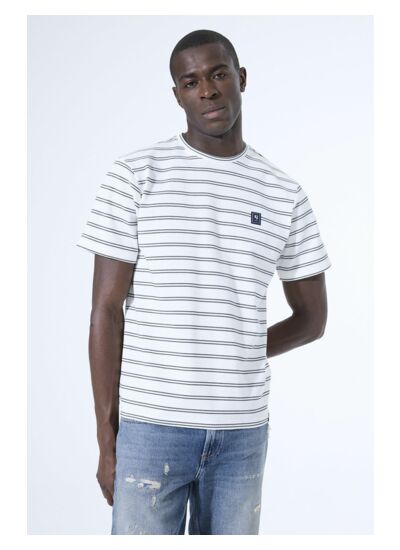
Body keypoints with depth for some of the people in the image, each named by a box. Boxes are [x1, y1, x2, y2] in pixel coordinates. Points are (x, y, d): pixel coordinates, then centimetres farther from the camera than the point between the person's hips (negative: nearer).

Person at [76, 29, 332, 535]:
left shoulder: (284, 194, 5)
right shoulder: (134, 176, -5)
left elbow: (312, 319, 14)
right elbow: (105, 311, -6)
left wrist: (230, 360, 6)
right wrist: (106, 440, -7)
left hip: (243, 428, 3)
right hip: (150, 423, -3)